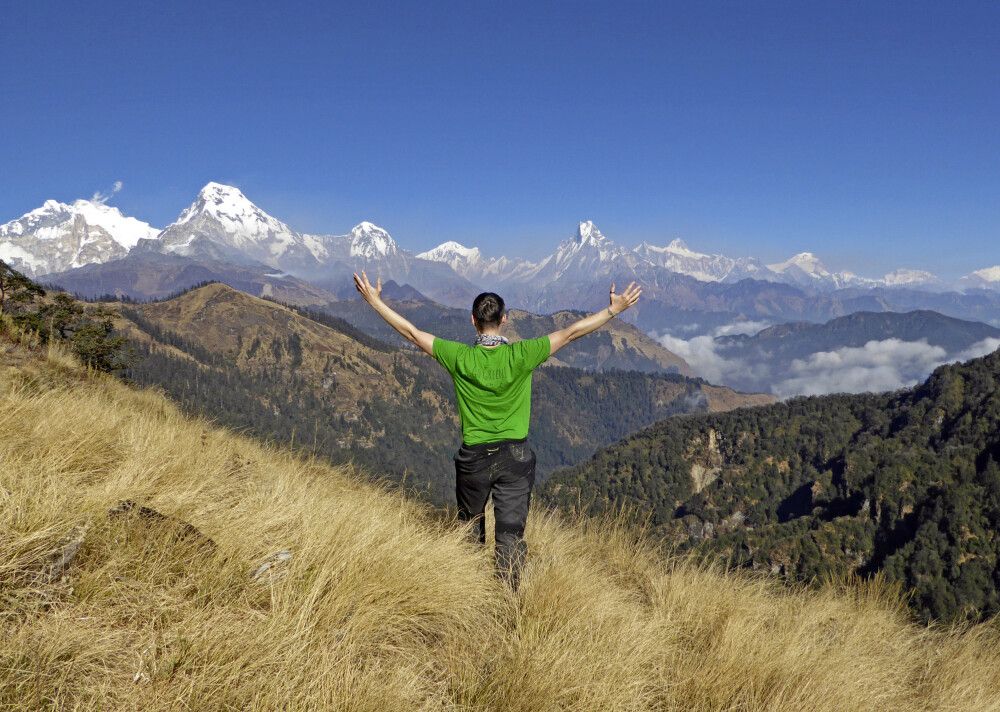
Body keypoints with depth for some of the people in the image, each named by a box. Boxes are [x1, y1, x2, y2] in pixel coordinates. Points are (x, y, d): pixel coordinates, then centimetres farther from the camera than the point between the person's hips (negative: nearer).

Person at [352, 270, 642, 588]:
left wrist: (375, 301, 5)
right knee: (511, 534, 5)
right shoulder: (521, 355, -14)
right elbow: (570, 332, -9)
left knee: (470, 532, 21)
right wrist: (614, 310, -3)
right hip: (516, 457, -1)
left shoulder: (460, 358, -11)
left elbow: (412, 332, -4)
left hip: (473, 457, 2)